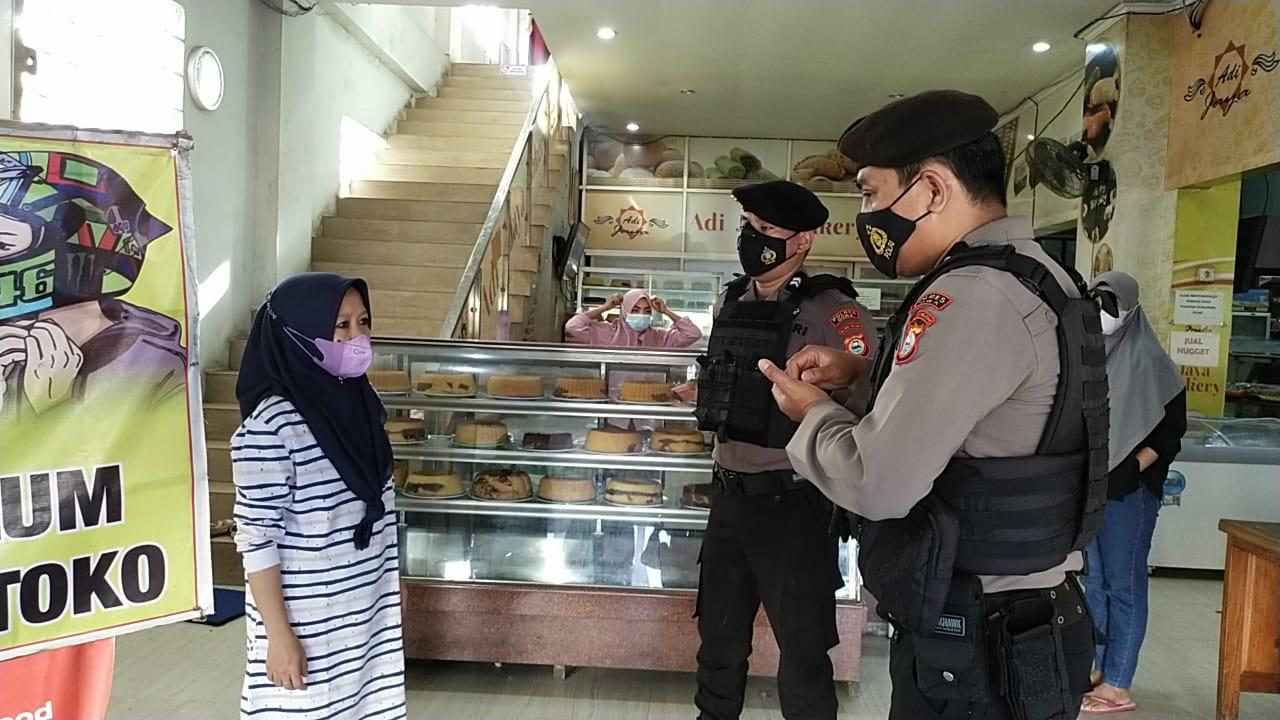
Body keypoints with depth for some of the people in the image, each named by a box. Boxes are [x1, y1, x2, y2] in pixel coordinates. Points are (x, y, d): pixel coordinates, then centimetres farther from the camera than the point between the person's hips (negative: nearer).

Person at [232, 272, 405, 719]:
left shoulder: (359, 402, 0)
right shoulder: (271, 426, -21)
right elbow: (256, 539, -18)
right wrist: (279, 635, -15)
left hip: (368, 610, 6)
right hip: (306, 621, -6)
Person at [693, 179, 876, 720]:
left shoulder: (831, 311, -15)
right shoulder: (729, 302, 6)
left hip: (791, 503, -6)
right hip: (729, 496, 7)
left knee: (802, 653, 9)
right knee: (719, 639, 22)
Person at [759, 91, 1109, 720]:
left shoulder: (973, 296, -25)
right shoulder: (1033, 276, 8)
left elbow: (879, 483, -28)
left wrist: (813, 412, -9)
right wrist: (862, 371, 8)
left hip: (972, 648, -9)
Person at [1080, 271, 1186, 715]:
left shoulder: (1149, 362, -7)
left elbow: (1171, 431, -7)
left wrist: (1131, 469, -16)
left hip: (1129, 491, -6)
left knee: (1124, 585, 0)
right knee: (1094, 581, 13)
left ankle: (1118, 687, 8)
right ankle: (1097, 668, 25)